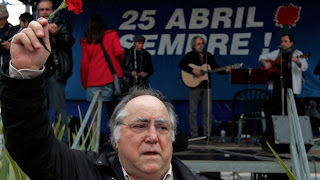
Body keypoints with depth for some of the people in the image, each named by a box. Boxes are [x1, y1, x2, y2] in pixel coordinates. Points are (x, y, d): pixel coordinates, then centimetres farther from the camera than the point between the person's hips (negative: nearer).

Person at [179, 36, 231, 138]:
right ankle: (194, 135, 5)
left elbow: (216, 68, 13)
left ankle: (207, 134, 8)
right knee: (193, 111, -1)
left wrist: (225, 71, -5)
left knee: (208, 111, 2)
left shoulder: (209, 56, 13)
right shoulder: (190, 55, 0)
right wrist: (193, 71, -23)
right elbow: (181, 64, -14)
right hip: (194, 86, -4)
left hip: (206, 86, 4)